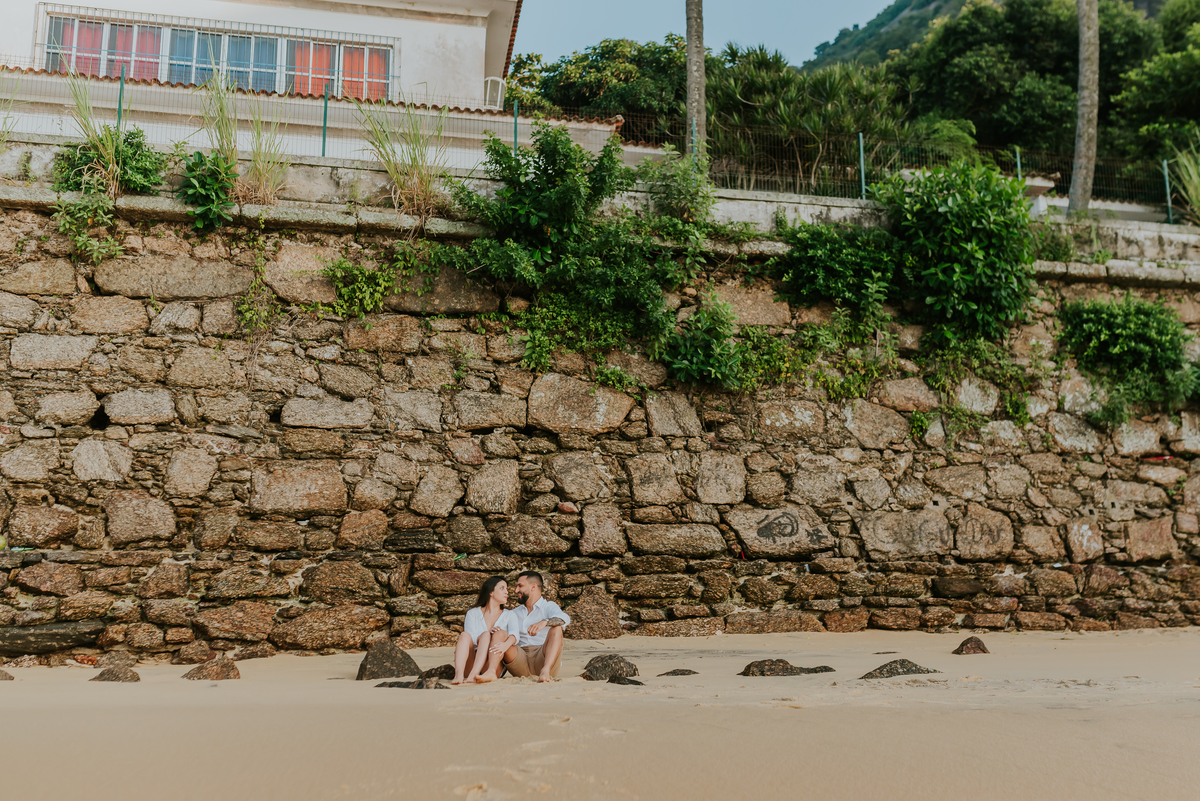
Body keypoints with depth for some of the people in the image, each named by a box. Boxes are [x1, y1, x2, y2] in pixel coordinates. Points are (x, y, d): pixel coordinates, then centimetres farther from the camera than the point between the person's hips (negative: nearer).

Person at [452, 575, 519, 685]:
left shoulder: (509, 616, 16)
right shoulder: (473, 613, 15)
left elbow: (514, 634, -8)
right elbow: (470, 638, -2)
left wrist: (506, 644, -31)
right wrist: (486, 635, -21)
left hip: (495, 664, 0)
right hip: (472, 662, 0)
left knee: (501, 633, -25)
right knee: (464, 635, -25)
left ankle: (491, 672, -49)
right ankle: (458, 675, -51)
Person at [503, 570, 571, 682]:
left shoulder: (549, 607, 9)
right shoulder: (515, 613, 26)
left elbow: (565, 619, -15)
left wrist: (545, 622, -36)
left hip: (543, 659, -3)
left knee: (556, 628, -26)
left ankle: (546, 670, -42)